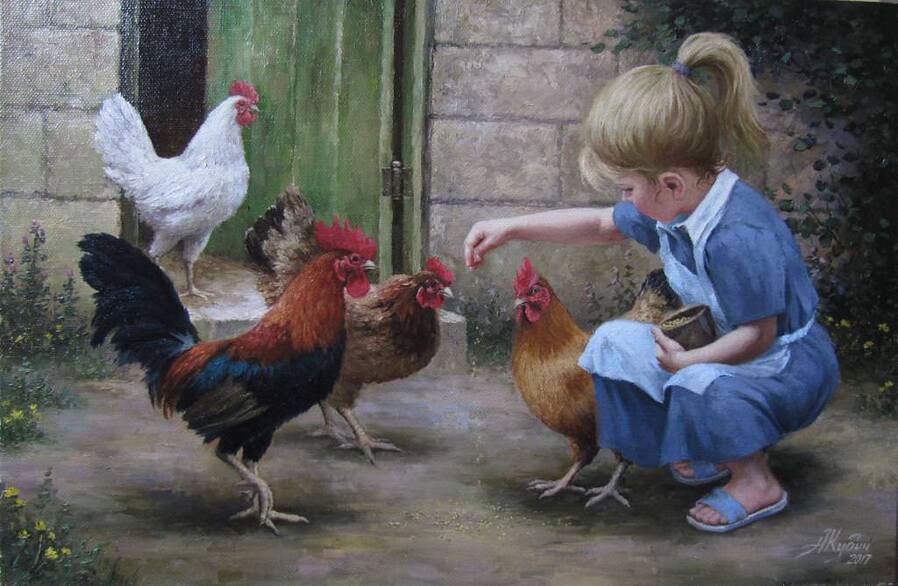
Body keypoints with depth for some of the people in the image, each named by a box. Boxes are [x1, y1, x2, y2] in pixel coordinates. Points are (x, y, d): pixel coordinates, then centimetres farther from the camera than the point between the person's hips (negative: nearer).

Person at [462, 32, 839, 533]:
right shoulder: (671, 203, -8)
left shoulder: (739, 237, -36)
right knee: (614, 340, 3)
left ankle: (757, 482, -7)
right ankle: (715, 448, 11)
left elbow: (759, 333, -27)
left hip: (793, 363, -9)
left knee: (700, 384, -37)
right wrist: (510, 228, 6)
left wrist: (688, 360, -32)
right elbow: (602, 225, 8)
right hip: (731, 346, 9)